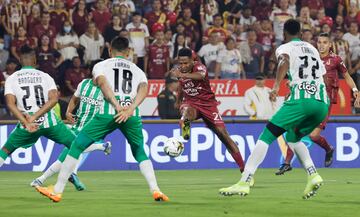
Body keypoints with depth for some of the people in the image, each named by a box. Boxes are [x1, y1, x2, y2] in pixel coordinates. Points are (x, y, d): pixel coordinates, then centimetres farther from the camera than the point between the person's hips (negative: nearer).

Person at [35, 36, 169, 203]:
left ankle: (57, 191, 9)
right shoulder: (137, 70, 25)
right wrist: (130, 110, -11)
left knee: (76, 147, 10)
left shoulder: (100, 66, 19)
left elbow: (103, 84, -3)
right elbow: (143, 89, 3)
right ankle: (155, 190, 4)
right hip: (132, 115, 2)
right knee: (140, 153, 22)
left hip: (108, 112, -2)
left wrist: (118, 107, -14)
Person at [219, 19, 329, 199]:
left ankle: (244, 183, -13)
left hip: (301, 99, -6)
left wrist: (276, 86, -27)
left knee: (267, 136, -3)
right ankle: (313, 175, 7)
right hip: (322, 102, 6)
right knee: (293, 137, 28)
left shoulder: (285, 48, 10)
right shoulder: (312, 49, 28)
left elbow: (285, 61, -13)